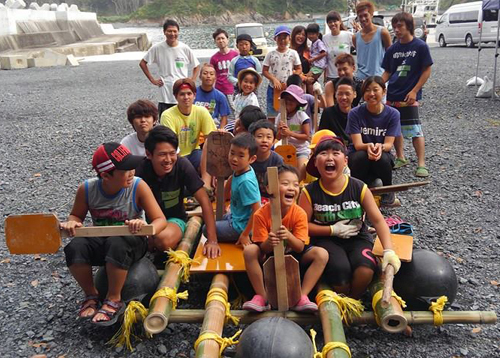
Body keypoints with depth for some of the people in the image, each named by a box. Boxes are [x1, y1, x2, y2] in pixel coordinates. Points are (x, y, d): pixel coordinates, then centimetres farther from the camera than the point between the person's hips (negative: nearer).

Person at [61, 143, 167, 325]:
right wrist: (71, 223, -17)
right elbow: (76, 215, 8)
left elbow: (160, 220, -15)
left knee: (116, 243, -37)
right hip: (100, 242, 3)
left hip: (131, 243, -2)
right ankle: (91, 295, -1)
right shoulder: (87, 189, -10)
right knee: (75, 247, -28)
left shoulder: (138, 186, -17)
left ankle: (114, 300, -14)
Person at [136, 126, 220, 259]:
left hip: (174, 218, -1)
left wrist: (212, 240, -21)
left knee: (164, 239, -35)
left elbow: (204, 200, -18)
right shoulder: (140, 171, -21)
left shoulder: (182, 165, -20)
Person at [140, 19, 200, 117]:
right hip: (165, 97, 0)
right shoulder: (157, 48, -2)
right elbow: (142, 63, 8)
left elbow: (196, 66, 11)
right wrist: (152, 80, 3)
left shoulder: (185, 48, -1)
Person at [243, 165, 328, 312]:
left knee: (321, 254, -23)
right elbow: (263, 249, -18)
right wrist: (269, 242, -44)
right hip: (268, 255, -1)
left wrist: (289, 236, -43)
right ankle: (261, 297, -17)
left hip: (293, 254, 1)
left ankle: (301, 297, -16)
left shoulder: (300, 214, -19)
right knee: (249, 250, -31)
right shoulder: (261, 214, -21)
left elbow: (300, 247, -20)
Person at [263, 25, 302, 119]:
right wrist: (274, 79, -14)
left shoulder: (293, 53, 0)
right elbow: (264, 71, 1)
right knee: (272, 116, 4)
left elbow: (299, 69, 5)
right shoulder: (270, 54, 0)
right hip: (273, 88, 0)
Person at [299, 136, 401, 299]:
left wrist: (389, 251, -20)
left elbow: (378, 221, -8)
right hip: (326, 239, -1)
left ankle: (353, 300, 5)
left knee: (365, 270, -29)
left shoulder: (359, 188, -6)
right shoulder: (309, 192, -8)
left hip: (357, 238, 1)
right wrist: (333, 229, -13)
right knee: (340, 268, -31)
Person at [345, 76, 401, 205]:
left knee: (383, 158, -33)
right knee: (361, 156, -34)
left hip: (383, 155, 1)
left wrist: (380, 147, -38)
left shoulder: (392, 114, -7)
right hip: (358, 158, -1)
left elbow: (389, 144, -14)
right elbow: (357, 144, -17)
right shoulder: (355, 113, -10)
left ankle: (387, 192, -4)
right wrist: (368, 146, -41)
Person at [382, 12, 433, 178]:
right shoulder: (393, 49, 7)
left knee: (415, 130, -9)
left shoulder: (420, 46, -7)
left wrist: (414, 91, -12)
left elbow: (426, 71, -5)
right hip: (392, 96, 6)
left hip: (409, 97, -5)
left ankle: (421, 164, -3)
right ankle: (400, 158, 28)